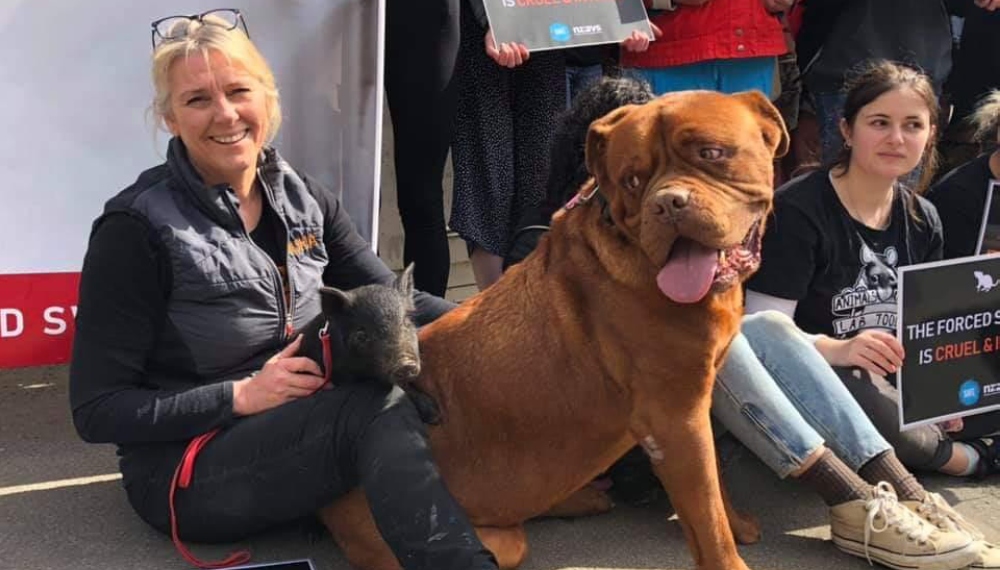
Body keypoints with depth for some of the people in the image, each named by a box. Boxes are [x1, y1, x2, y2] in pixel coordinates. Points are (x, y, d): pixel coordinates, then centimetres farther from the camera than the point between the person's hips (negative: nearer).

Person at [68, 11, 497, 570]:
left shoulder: (302, 197, 3)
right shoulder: (139, 230, -14)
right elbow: (97, 410, -13)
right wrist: (242, 396, -21)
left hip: (307, 427, 6)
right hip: (184, 469, -6)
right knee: (379, 405, -32)